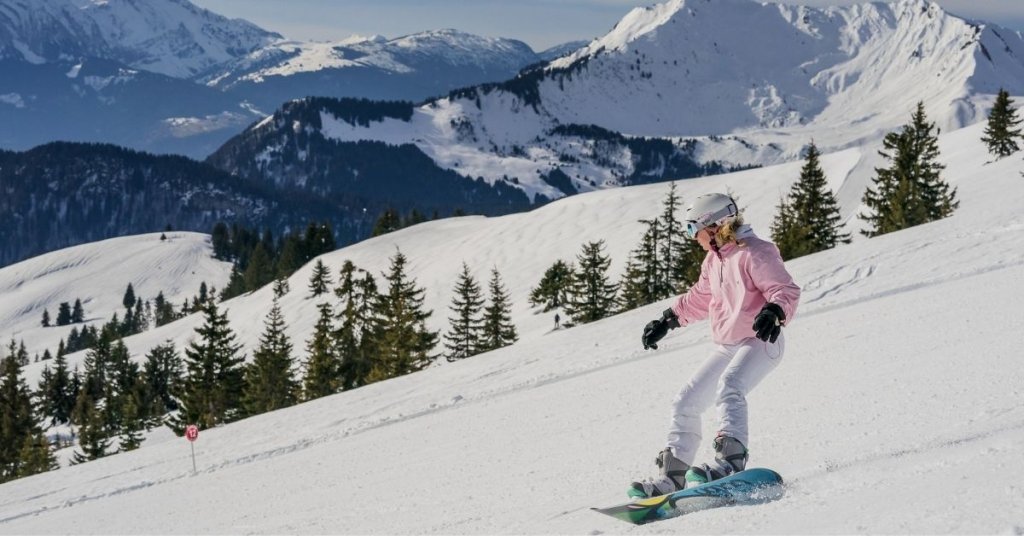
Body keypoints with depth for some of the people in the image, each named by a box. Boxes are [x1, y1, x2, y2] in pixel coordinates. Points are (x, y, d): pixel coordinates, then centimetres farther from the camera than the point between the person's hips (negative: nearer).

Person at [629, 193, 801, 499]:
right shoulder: (714, 260, 13)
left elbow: (786, 290, -21)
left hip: (761, 341, -9)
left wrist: (774, 312, -41)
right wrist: (667, 321, 30)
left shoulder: (754, 253, -14)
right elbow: (699, 299, 29)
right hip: (726, 347, 9)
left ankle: (731, 458, -46)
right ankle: (673, 474, 11)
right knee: (686, 402, 6)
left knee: (728, 388, -35)